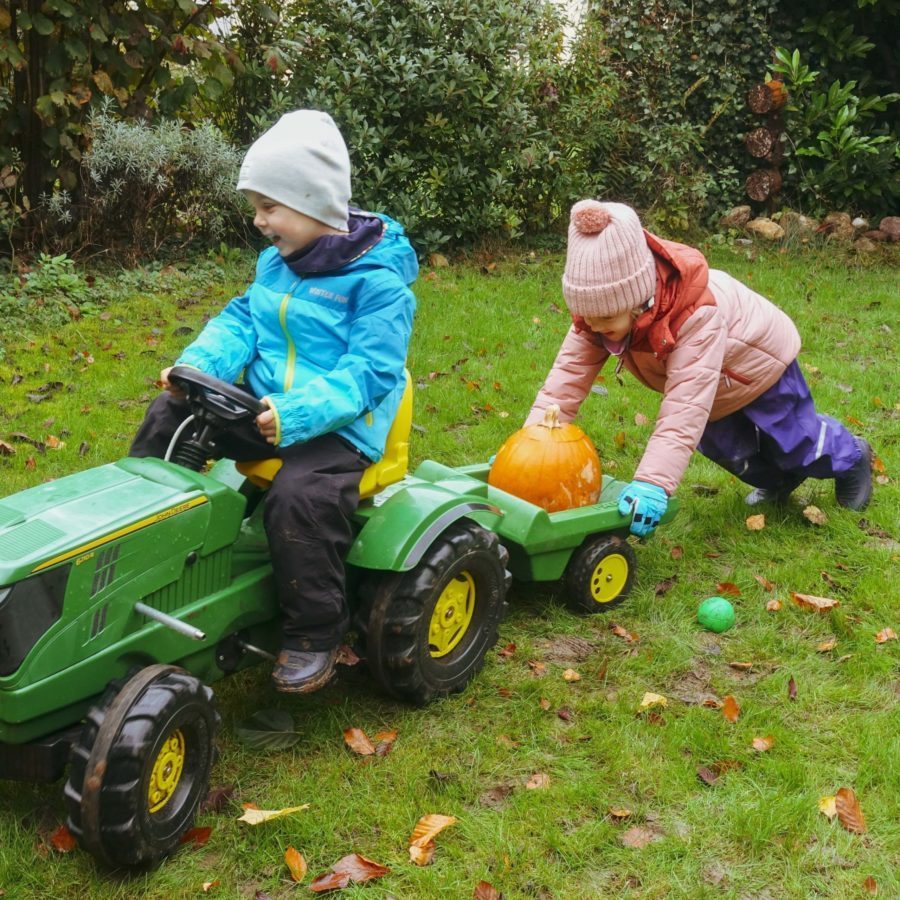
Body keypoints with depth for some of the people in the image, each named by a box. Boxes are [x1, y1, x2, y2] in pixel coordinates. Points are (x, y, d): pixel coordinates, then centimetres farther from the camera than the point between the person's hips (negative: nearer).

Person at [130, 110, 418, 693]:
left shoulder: (377, 280, -16)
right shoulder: (275, 263, 9)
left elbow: (368, 372, -22)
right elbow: (240, 321, 8)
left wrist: (298, 414, -35)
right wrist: (199, 364, -14)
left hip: (338, 425, -8)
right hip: (262, 406, 8)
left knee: (299, 496, -33)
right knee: (168, 418, 3)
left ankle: (315, 635, -12)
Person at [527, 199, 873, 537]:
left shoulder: (698, 317, -49)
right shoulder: (602, 312, -30)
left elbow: (685, 407, -54)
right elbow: (568, 375, -32)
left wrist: (653, 483, -61)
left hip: (760, 362, -6)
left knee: (793, 439, 10)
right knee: (726, 446, 14)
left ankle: (850, 457, 43)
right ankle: (777, 478, 46)